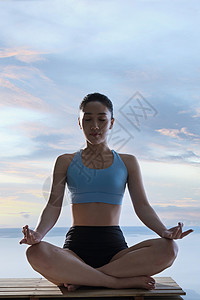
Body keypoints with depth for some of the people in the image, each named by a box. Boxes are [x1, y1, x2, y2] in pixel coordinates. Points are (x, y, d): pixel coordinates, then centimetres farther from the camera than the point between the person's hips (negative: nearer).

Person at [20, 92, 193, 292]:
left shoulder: (127, 162, 13)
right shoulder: (66, 162, 11)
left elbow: (142, 206, 6)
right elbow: (53, 206, 3)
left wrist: (164, 231, -15)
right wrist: (38, 234, -19)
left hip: (115, 249, 2)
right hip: (76, 248, -1)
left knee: (167, 249, -29)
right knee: (36, 253, -34)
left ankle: (82, 279, -20)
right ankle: (123, 281, -24)